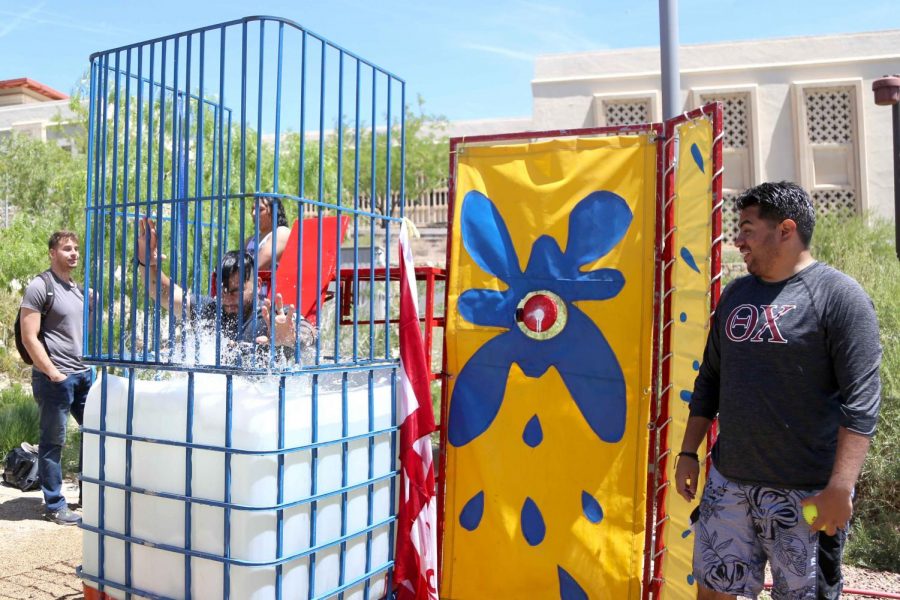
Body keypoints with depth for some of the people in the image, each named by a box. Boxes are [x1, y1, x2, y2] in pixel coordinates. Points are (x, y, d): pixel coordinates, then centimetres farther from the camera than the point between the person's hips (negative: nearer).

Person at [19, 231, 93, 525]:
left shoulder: (80, 290, 14)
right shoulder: (40, 287, -8)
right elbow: (29, 338, -13)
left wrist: (90, 368, 12)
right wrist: (54, 374, -14)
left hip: (84, 375, 7)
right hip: (55, 379, -7)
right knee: (53, 442, 2)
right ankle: (54, 506, 13)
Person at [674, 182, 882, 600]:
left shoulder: (838, 295, -9)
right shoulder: (736, 294, 10)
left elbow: (861, 400, -15)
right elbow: (710, 379, 15)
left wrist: (840, 487, -20)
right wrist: (688, 452, 13)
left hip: (806, 492, -5)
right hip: (728, 481, 6)